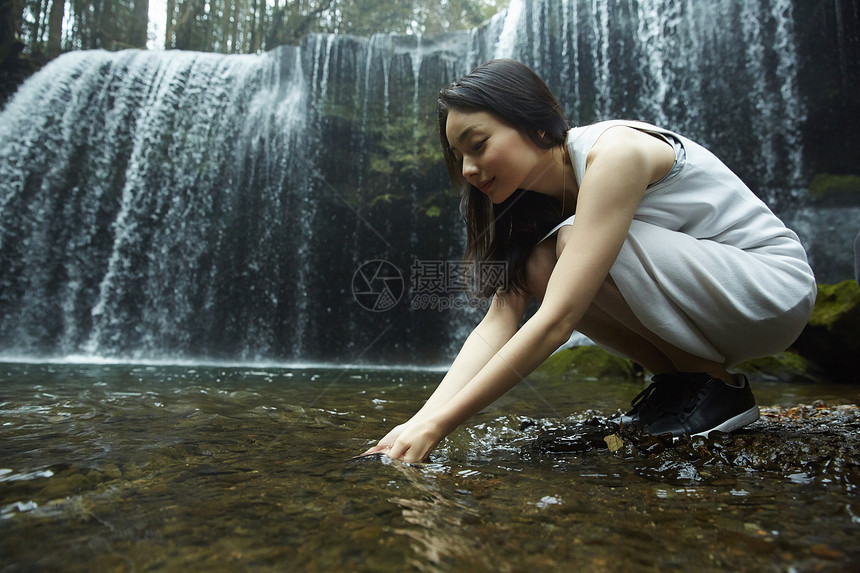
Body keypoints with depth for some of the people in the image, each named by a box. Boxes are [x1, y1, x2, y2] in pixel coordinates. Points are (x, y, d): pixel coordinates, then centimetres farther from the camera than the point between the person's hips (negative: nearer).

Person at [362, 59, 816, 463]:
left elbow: (557, 322, -34)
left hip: (773, 284, -7)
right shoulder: (542, 199, -1)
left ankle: (718, 385, -9)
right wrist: (421, 418, -25)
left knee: (576, 245, -28)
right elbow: (499, 321, -12)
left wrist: (438, 426, -32)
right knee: (539, 271, -11)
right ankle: (676, 380, 2)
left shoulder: (613, 153, -26)